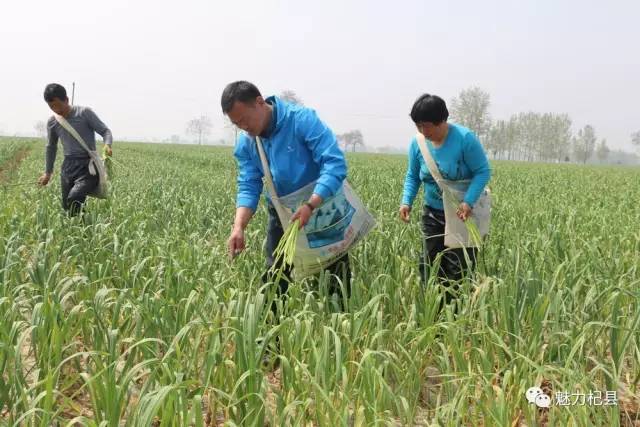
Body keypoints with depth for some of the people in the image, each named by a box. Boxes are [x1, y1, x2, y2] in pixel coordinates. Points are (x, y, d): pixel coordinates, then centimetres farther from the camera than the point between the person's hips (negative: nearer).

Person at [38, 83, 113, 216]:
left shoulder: (84, 112, -6)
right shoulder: (52, 122, 9)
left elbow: (105, 131, -3)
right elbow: (51, 147, 24)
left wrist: (108, 145, -26)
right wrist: (48, 172, 30)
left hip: (88, 167, -5)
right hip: (68, 167, 5)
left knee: (74, 198, -27)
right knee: (66, 206, 0)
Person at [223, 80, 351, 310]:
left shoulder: (302, 119, -25)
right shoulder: (245, 142, -7)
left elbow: (336, 163, -33)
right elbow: (248, 186, -9)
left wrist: (310, 206, -42)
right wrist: (239, 226, -26)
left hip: (323, 208, -4)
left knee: (336, 278, 5)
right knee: (274, 279, 8)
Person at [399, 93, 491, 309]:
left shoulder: (465, 139, -20)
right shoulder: (418, 143, -7)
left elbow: (483, 171, -15)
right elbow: (412, 176, 6)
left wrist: (469, 201, -28)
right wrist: (406, 201, -11)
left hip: (463, 214, -4)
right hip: (433, 213, 4)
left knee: (460, 269, -1)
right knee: (430, 267, 6)